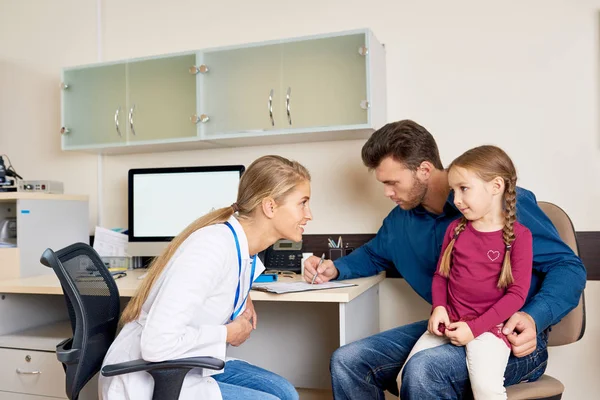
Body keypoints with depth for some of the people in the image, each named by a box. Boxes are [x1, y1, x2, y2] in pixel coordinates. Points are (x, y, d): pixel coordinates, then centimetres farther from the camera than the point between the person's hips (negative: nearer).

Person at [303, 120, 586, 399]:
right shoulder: (401, 218, 7)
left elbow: (568, 266, -11)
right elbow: (374, 255, 27)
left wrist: (533, 319, -30)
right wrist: (334, 269, 5)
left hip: (512, 338, -6)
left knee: (424, 369, -36)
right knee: (347, 361, -8)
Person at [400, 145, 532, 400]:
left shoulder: (518, 235, -5)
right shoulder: (456, 229, 9)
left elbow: (517, 293, -8)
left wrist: (475, 328, -15)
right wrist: (438, 307, -5)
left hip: (489, 325, -4)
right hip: (449, 321, 4)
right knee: (406, 378, -10)